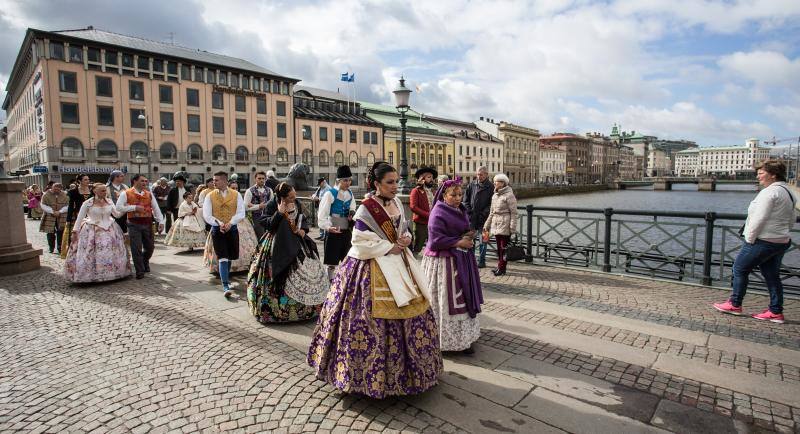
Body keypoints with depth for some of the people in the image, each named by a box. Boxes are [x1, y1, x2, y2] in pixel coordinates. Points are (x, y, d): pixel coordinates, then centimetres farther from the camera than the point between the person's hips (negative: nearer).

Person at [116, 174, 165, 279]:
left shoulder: (149, 194, 9)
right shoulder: (126, 194, -1)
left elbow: (156, 208, 7)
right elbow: (119, 207, -8)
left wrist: (161, 222, -2)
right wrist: (134, 207, -14)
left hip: (147, 224, 3)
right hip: (134, 224, -3)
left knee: (150, 247, 11)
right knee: (136, 249, -2)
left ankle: (145, 261, 41)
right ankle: (140, 271, 9)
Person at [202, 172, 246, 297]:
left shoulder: (236, 194, 1)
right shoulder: (210, 196, 1)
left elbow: (241, 213, -4)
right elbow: (207, 215, -3)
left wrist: (230, 223, -17)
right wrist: (219, 224, -17)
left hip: (232, 228, 2)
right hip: (217, 229, -1)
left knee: (230, 257, 14)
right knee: (222, 258, -8)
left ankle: (226, 277, 40)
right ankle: (226, 287, -10)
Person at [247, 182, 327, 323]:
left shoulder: (297, 203, 1)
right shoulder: (272, 205, -14)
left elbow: (303, 219, 14)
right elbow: (266, 224, -19)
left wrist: (303, 229, -5)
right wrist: (279, 213, -28)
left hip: (296, 242, 6)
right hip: (278, 246, -5)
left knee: (303, 271, 9)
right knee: (282, 277, -5)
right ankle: (277, 307, 13)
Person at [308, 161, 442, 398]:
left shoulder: (396, 203, 9)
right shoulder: (367, 208, -13)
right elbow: (360, 241, -16)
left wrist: (406, 238, -1)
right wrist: (389, 247, -16)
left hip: (398, 264, 8)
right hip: (373, 269, -8)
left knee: (411, 311, 12)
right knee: (376, 320, -4)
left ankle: (401, 368, 31)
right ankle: (371, 373, 16)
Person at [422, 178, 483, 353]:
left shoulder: (460, 210, 11)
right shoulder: (438, 213, -17)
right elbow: (436, 240, -22)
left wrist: (469, 235, 0)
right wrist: (459, 243, -18)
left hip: (460, 260, 9)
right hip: (444, 262, -9)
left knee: (460, 299, 15)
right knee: (446, 301, 0)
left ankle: (463, 336, 28)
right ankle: (446, 340, 13)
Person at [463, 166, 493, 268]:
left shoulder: (491, 187, -4)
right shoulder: (472, 184, 4)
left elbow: (491, 204, -5)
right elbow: (465, 200, 8)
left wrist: (483, 214, -12)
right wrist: (469, 211, -2)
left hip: (483, 218, -3)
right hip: (471, 217, 3)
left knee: (482, 241, 5)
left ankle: (481, 261, 15)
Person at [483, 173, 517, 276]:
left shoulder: (509, 195, -9)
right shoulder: (494, 195, 14)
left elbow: (513, 213, -10)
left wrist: (512, 228, -14)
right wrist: (486, 226, 18)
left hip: (505, 224, -7)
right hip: (496, 224, 7)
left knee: (504, 247, -2)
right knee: (499, 246, 11)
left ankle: (502, 268, 5)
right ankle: (500, 266, 19)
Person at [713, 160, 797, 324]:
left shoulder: (769, 192, -18)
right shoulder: (789, 193, 14)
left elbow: (759, 219, -23)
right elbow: (792, 220, 20)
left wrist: (749, 239, -14)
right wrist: (781, 233, 21)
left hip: (762, 241, -9)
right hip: (782, 242, 10)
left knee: (740, 269, 3)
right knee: (772, 275, 14)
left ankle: (735, 304, 10)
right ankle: (776, 312, 19)